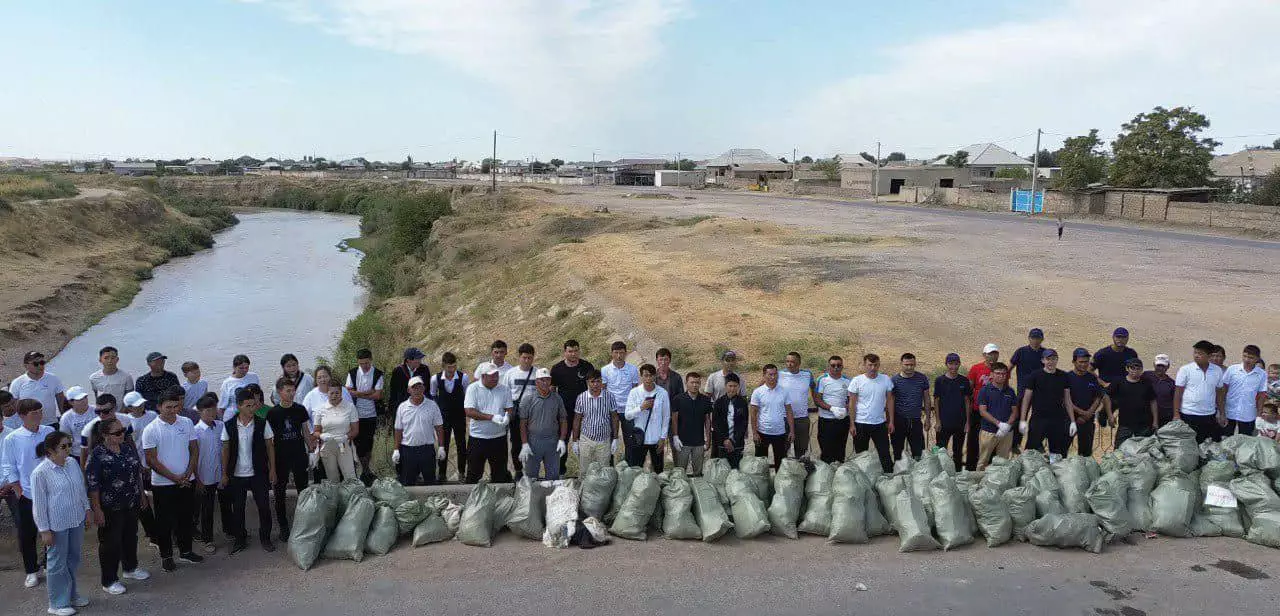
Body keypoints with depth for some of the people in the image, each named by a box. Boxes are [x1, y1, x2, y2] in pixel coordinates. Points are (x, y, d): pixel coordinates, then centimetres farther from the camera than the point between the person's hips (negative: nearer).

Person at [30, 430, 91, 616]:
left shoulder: (73, 464, 1)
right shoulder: (40, 473, -17)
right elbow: (39, 503, -13)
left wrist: (86, 508, 15)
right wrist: (44, 530, -12)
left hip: (76, 520, 6)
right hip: (57, 525, -6)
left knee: (74, 559, 18)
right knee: (58, 563, 6)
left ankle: (71, 593, 35)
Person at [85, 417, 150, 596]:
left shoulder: (129, 447, 2)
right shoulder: (97, 455, -18)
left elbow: (138, 471, 13)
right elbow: (92, 485, -17)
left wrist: (142, 494, 16)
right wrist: (97, 510, -17)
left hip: (132, 504, 7)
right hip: (110, 508, -7)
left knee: (131, 536, 21)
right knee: (110, 542, 5)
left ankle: (130, 568, 41)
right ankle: (109, 581, 18)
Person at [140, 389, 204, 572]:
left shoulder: (187, 423, 0)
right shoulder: (151, 430, -11)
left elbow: (194, 449, 5)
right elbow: (151, 460, -12)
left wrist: (188, 473, -8)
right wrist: (174, 478, -14)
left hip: (186, 481, 4)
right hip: (162, 484, -4)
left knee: (186, 517, 15)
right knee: (165, 521, 7)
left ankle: (185, 552, 30)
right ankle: (166, 556, 22)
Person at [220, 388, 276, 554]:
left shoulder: (262, 424, -6)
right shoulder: (229, 426, -4)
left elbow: (270, 447, 0)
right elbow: (226, 450, 2)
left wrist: (272, 470, -2)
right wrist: (224, 474, 1)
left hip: (258, 473, -1)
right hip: (236, 475, 1)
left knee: (264, 506, 3)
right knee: (237, 509, 9)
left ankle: (265, 538, 18)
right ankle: (240, 539, 24)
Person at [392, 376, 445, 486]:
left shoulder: (432, 405, 0)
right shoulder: (402, 407, 2)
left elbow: (439, 427, 2)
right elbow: (398, 430, 5)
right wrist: (396, 450, 2)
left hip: (427, 448, 0)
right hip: (408, 449, 1)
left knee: (430, 480, 7)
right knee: (407, 482, 7)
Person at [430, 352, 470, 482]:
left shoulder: (464, 377, -14)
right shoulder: (436, 379, -11)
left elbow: (468, 396, 0)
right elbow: (433, 396, 7)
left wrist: (466, 411, 2)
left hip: (459, 416, 0)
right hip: (443, 416, 1)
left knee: (461, 444, 7)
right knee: (443, 444, 6)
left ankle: (462, 472, 21)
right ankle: (441, 473, 17)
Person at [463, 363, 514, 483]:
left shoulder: (504, 389, 3)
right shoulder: (473, 388, -7)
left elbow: (510, 409, 4)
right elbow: (469, 412, -16)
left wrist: (507, 417, -21)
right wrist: (491, 417, -23)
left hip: (499, 437, 3)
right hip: (477, 438, -3)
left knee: (500, 473, 11)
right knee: (474, 473, 7)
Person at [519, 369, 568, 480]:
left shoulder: (557, 398, 4)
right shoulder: (528, 400, -4)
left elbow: (563, 420, 8)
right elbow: (523, 424, -4)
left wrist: (562, 440, -1)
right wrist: (524, 444, -9)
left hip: (553, 442, 2)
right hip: (533, 442, -2)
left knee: (553, 476, 10)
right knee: (531, 475, 8)